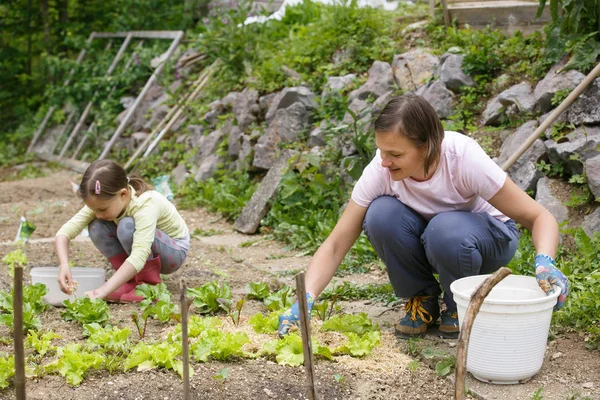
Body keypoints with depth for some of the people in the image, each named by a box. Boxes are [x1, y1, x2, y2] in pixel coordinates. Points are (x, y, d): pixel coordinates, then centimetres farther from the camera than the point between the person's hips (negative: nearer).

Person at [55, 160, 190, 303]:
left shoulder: (145, 205, -36)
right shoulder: (101, 203, -19)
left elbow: (139, 257, -47)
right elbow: (64, 231, -23)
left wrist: (105, 289, -54)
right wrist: (64, 265, -41)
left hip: (174, 250, -6)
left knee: (127, 226, -33)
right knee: (96, 228, -20)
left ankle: (149, 282, -15)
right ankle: (131, 279, -6)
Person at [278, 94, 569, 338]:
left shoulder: (464, 158, -32)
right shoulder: (381, 169, -25)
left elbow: (539, 217, -26)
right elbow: (335, 245, -22)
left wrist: (545, 262, -47)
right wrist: (304, 301, -36)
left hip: (487, 234, -2)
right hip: (425, 235, 3)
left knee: (446, 230, -37)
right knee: (382, 214, -29)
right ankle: (422, 299, -3)